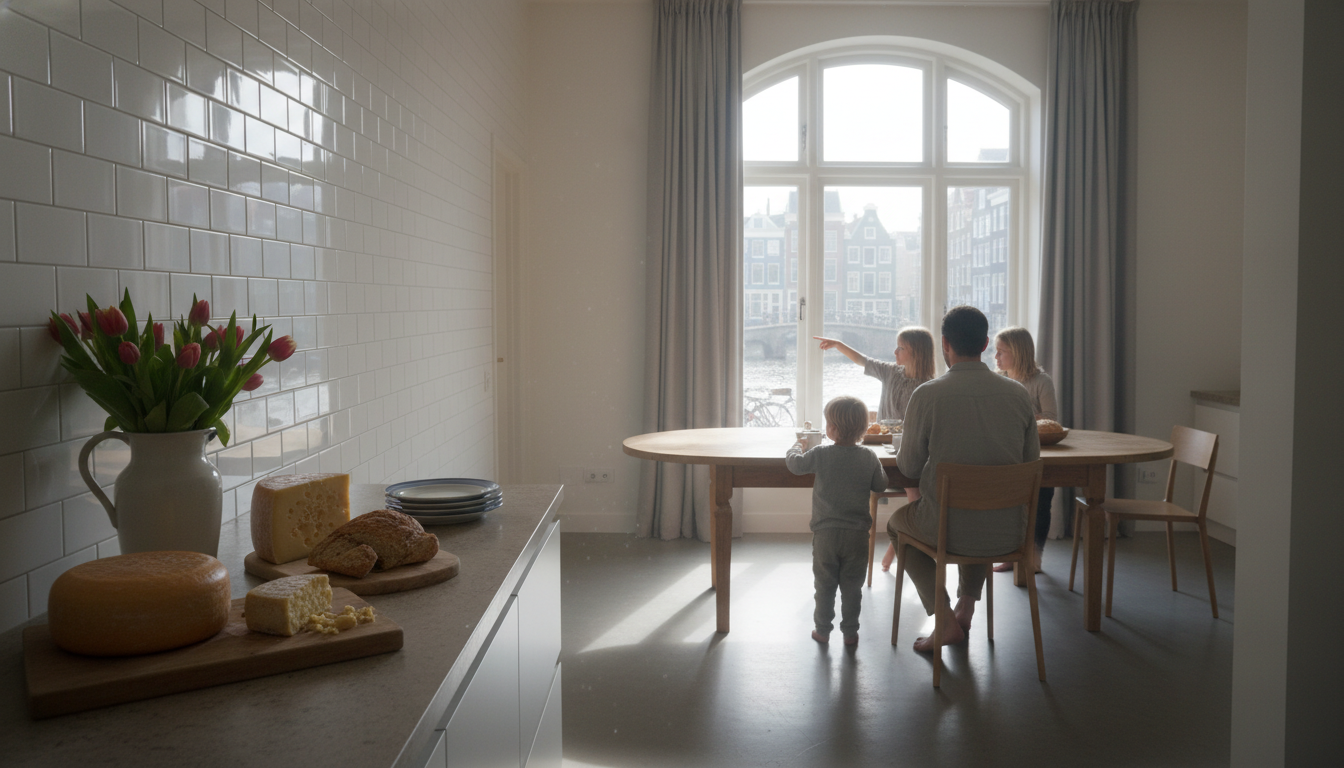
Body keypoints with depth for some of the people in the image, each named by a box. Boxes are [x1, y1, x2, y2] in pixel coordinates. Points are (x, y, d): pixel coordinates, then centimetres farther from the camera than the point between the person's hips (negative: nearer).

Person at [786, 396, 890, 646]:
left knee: (824, 584, 12)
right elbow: (881, 485, 6)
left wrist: (796, 447, 22)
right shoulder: (869, 458, -5)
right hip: (857, 534, 1)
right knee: (852, 586, 11)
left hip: (825, 534, -1)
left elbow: (794, 464, 2)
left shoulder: (820, 454, -10)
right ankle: (850, 632, 18)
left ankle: (823, 629, 20)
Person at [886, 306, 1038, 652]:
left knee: (897, 521, 31)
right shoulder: (1018, 394, -5)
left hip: (948, 530, -4)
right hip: (1009, 533, 4)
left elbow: (908, 468, -5)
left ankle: (946, 621, 19)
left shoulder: (926, 395, -15)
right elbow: (1032, 460, 6)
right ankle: (967, 605, 39)